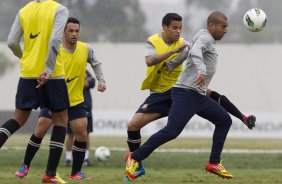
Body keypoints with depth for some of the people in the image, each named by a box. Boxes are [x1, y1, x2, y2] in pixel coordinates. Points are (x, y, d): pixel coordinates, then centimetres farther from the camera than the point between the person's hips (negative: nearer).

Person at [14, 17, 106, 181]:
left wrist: (101, 81, 3)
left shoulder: (86, 49, -5)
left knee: (82, 134, -9)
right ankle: (25, 166, 10)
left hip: (76, 101, 2)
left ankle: (76, 172, 6)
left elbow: (96, 63, 17)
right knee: (40, 130, -7)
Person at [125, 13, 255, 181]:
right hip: (159, 93, 0)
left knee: (209, 93, -25)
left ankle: (244, 118, -12)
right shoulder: (153, 42, -9)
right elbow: (149, 61, -28)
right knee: (133, 125, -12)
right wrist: (174, 50, -35)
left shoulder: (183, 44, -5)